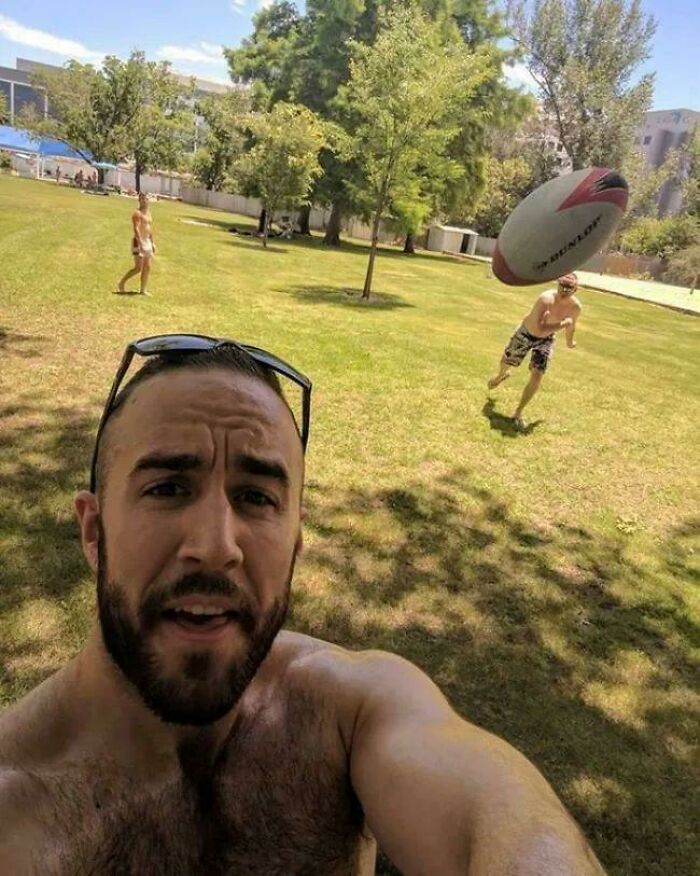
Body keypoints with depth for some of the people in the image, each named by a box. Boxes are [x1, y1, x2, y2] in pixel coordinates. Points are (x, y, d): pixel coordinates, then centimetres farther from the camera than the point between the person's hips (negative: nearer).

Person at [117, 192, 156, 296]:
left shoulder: (148, 212, 15)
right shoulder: (137, 213, -12)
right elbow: (136, 229, -20)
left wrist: (152, 242, 19)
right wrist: (140, 244, -28)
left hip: (147, 242, 8)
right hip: (139, 242, -8)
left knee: (147, 268, 5)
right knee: (138, 268, -8)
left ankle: (143, 290, 11)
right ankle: (121, 283, 6)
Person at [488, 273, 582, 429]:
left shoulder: (576, 307, -19)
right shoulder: (547, 299, -37)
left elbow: (571, 326, 5)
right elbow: (540, 329, -46)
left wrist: (569, 342, 20)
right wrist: (563, 324, -45)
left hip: (545, 340, 2)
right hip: (526, 333, -2)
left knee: (537, 376, -11)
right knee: (506, 362, 18)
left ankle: (518, 413, 3)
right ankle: (502, 375, 59)